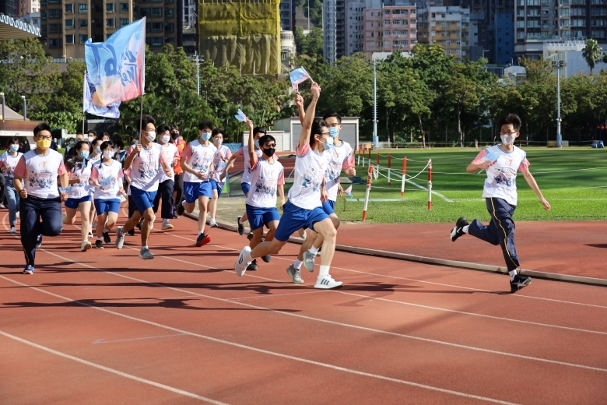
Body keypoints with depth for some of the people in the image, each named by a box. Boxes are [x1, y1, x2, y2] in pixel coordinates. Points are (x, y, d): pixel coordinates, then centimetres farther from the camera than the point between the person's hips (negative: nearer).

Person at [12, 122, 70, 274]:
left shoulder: (57, 157, 0)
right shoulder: (26, 158, -6)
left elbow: (63, 174, 16)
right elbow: (17, 177, -1)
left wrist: (64, 190, -1)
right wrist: (20, 190, -21)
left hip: (51, 200, 1)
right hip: (30, 200, -1)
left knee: (54, 228, -21)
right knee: (27, 234, -4)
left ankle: (39, 231, 16)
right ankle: (29, 264, 17)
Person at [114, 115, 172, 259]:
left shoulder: (158, 148, 1)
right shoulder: (135, 148, -12)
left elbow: (164, 164, 1)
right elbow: (126, 167, -20)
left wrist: (168, 170, -22)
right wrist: (134, 153, -35)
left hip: (152, 189, 5)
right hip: (138, 188, -5)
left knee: (137, 217, 19)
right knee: (150, 216, -21)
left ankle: (121, 231, 52)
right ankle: (144, 249, -7)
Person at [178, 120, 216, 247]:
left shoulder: (212, 148, 2)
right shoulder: (192, 146, -13)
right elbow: (183, 164, -12)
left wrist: (211, 172, -4)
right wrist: (196, 173, -26)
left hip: (205, 181, 3)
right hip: (190, 181, -3)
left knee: (204, 206, -15)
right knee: (190, 209, 9)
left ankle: (200, 235, -16)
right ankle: (183, 204, 47)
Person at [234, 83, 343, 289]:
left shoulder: (325, 159, 6)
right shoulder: (304, 152, -13)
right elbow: (306, 125, -28)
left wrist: (322, 189, 13)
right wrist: (314, 98, -35)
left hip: (314, 207, 5)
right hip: (295, 207, -5)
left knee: (331, 232, -23)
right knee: (275, 247, 6)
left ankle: (323, 278, -21)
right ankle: (247, 255, 37)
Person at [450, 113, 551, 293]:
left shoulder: (520, 154, 4)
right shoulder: (490, 152, -9)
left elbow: (527, 176, 13)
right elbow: (469, 168, -9)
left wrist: (541, 197, 12)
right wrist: (481, 165, -31)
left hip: (511, 200, 6)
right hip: (494, 197, -6)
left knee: (494, 237, 11)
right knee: (507, 231, -22)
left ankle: (464, 227, 38)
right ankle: (514, 276, -26)